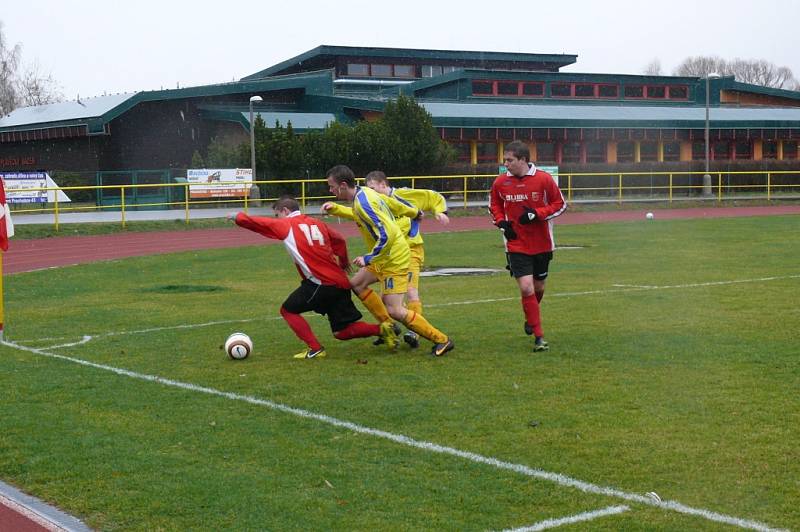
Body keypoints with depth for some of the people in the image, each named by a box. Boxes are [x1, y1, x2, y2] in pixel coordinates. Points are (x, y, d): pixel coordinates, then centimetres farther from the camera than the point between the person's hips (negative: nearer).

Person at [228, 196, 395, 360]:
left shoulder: (286, 225, 1)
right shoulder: (317, 223, 18)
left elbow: (255, 222, 6)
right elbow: (339, 240, 24)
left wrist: (237, 216, 24)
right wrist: (344, 262, 39)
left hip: (321, 283, -7)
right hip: (341, 281, 7)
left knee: (288, 310, 8)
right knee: (342, 332, 12)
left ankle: (315, 349, 0)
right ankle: (384, 330, -2)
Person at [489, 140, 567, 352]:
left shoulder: (543, 179, -10)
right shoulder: (500, 182, -4)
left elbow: (560, 204, -2)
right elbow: (494, 206, 14)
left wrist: (536, 214, -17)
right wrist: (501, 222, -5)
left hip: (542, 245, 0)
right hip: (516, 245, 0)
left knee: (538, 287, 15)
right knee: (526, 288, -14)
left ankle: (531, 319, 47)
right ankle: (538, 337, -7)